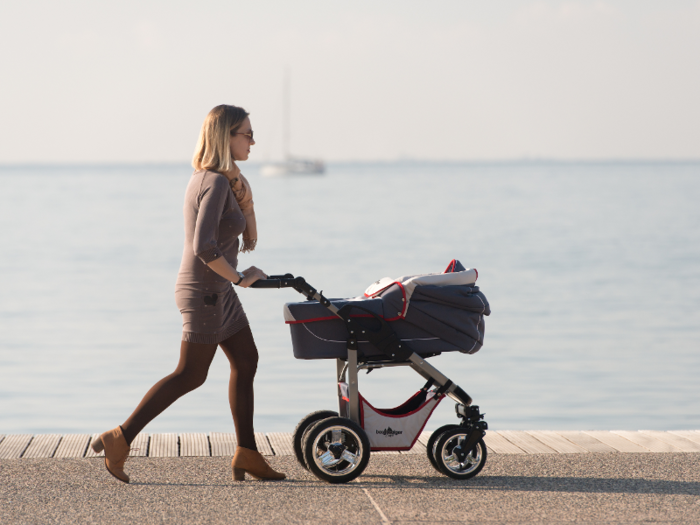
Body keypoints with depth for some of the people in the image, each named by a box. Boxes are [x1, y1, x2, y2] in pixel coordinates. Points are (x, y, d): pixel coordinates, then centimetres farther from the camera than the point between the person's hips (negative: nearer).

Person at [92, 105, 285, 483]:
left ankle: (247, 454, 16)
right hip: (205, 292, -10)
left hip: (218, 290, 10)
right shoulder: (216, 184, -22)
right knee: (190, 376, -1)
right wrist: (240, 278, -21)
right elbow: (204, 246, -31)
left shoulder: (206, 178, 8)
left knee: (246, 362, 12)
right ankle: (119, 439, 5)